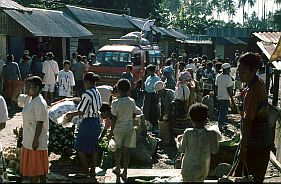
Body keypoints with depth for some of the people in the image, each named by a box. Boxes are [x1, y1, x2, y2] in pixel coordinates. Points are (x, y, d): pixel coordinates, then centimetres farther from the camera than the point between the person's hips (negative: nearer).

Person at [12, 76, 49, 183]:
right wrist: (22, 85, 3)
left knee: (39, 168, 3)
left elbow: (40, 123, -22)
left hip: (36, 141, -9)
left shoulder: (40, 103, -20)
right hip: (28, 140, 9)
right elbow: (14, 98, 16)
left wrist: (36, 141, -21)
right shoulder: (28, 99, 7)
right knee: (31, 167, 18)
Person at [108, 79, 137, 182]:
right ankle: (125, 172, 7)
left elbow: (114, 119, -14)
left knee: (118, 148, 17)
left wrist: (111, 131, -6)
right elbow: (134, 115, 6)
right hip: (129, 128, 2)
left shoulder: (115, 103, -16)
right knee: (126, 149, 6)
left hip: (119, 128, -2)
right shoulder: (132, 102, -6)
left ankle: (118, 168, 33)